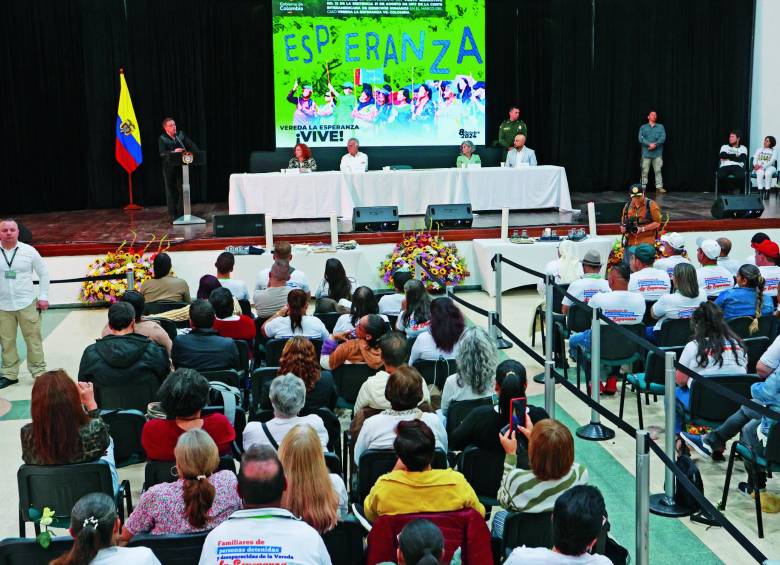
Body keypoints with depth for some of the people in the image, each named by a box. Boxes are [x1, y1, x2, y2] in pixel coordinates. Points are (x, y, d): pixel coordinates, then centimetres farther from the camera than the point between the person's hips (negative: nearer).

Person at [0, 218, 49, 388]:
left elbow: (44, 273, 6)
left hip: (27, 304, -1)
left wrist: (43, 297, 1)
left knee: (33, 340, 4)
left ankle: (39, 372, 15)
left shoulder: (29, 251, -2)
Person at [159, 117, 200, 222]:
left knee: (183, 190, 4)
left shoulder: (181, 134, 6)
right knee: (171, 191, 4)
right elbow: (162, 153, -17)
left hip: (182, 166, 3)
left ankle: (181, 213, 13)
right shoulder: (162, 139, -4)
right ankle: (173, 215, 10)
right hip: (169, 168, -3)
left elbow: (191, 145, -1)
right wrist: (173, 152, -32)